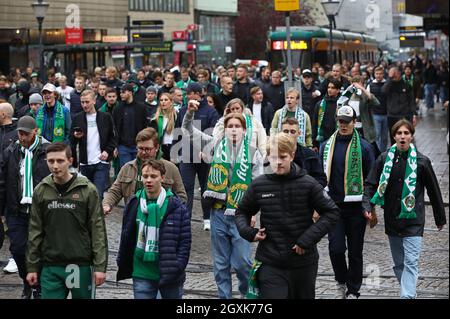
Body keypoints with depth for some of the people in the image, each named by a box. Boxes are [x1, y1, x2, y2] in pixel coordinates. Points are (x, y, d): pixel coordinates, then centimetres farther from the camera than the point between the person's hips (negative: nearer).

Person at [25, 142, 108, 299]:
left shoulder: (87, 190, -5)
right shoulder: (41, 191, 4)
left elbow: (98, 230, -5)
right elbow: (35, 231, 7)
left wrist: (100, 266, -9)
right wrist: (32, 266, 5)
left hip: (81, 265, -2)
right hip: (50, 268, 2)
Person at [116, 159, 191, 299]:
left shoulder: (176, 207, -6)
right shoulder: (134, 204, 2)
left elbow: (185, 240, -6)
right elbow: (126, 237, 11)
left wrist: (177, 267, -14)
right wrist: (122, 262, 11)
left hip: (169, 274, -1)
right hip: (142, 274, 2)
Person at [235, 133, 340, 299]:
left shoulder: (308, 184, -7)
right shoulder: (258, 185, -1)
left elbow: (331, 213, -4)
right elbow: (242, 212, 15)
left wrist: (308, 238, -13)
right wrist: (248, 232, -5)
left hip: (304, 262, 0)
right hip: (270, 264, 0)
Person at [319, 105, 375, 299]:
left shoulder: (364, 147, 0)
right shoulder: (327, 146, 7)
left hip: (356, 207, -1)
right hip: (333, 205, 1)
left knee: (355, 252, 6)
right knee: (335, 248, -7)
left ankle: (353, 291, 18)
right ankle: (341, 283, 17)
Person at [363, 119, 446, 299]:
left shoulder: (421, 161, -3)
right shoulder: (385, 159, 2)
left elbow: (433, 190, 6)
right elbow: (370, 184, 4)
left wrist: (440, 218, 12)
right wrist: (368, 206, -14)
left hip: (413, 221, -3)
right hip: (392, 220, 3)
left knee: (411, 262, -13)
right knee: (398, 263, 13)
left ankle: (407, 296, -20)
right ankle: (410, 293, 29)